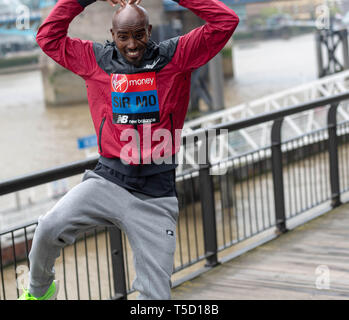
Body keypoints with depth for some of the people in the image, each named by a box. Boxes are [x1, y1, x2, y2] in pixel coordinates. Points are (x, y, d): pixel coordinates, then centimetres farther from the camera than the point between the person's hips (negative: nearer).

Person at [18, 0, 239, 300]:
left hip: (156, 194, -1)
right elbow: (49, 37, 12)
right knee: (50, 228, -23)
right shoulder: (95, 60, 8)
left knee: (155, 293, -1)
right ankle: (40, 290, 8)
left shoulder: (177, 56, 3)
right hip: (108, 181, 1)